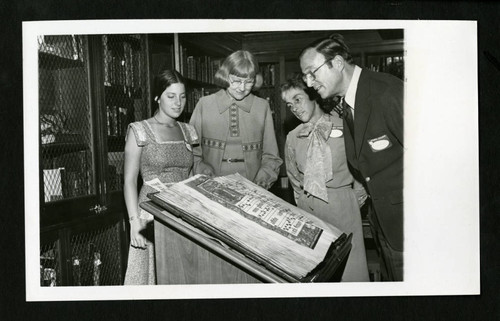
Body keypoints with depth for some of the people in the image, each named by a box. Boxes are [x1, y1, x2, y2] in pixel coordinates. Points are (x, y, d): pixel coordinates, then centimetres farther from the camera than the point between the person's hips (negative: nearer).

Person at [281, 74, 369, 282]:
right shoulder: (292, 138, 11)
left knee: (350, 266, -1)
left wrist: (357, 198, 4)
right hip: (308, 208, 3)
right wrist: (304, 201, 13)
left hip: (342, 203, -2)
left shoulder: (343, 127, 1)